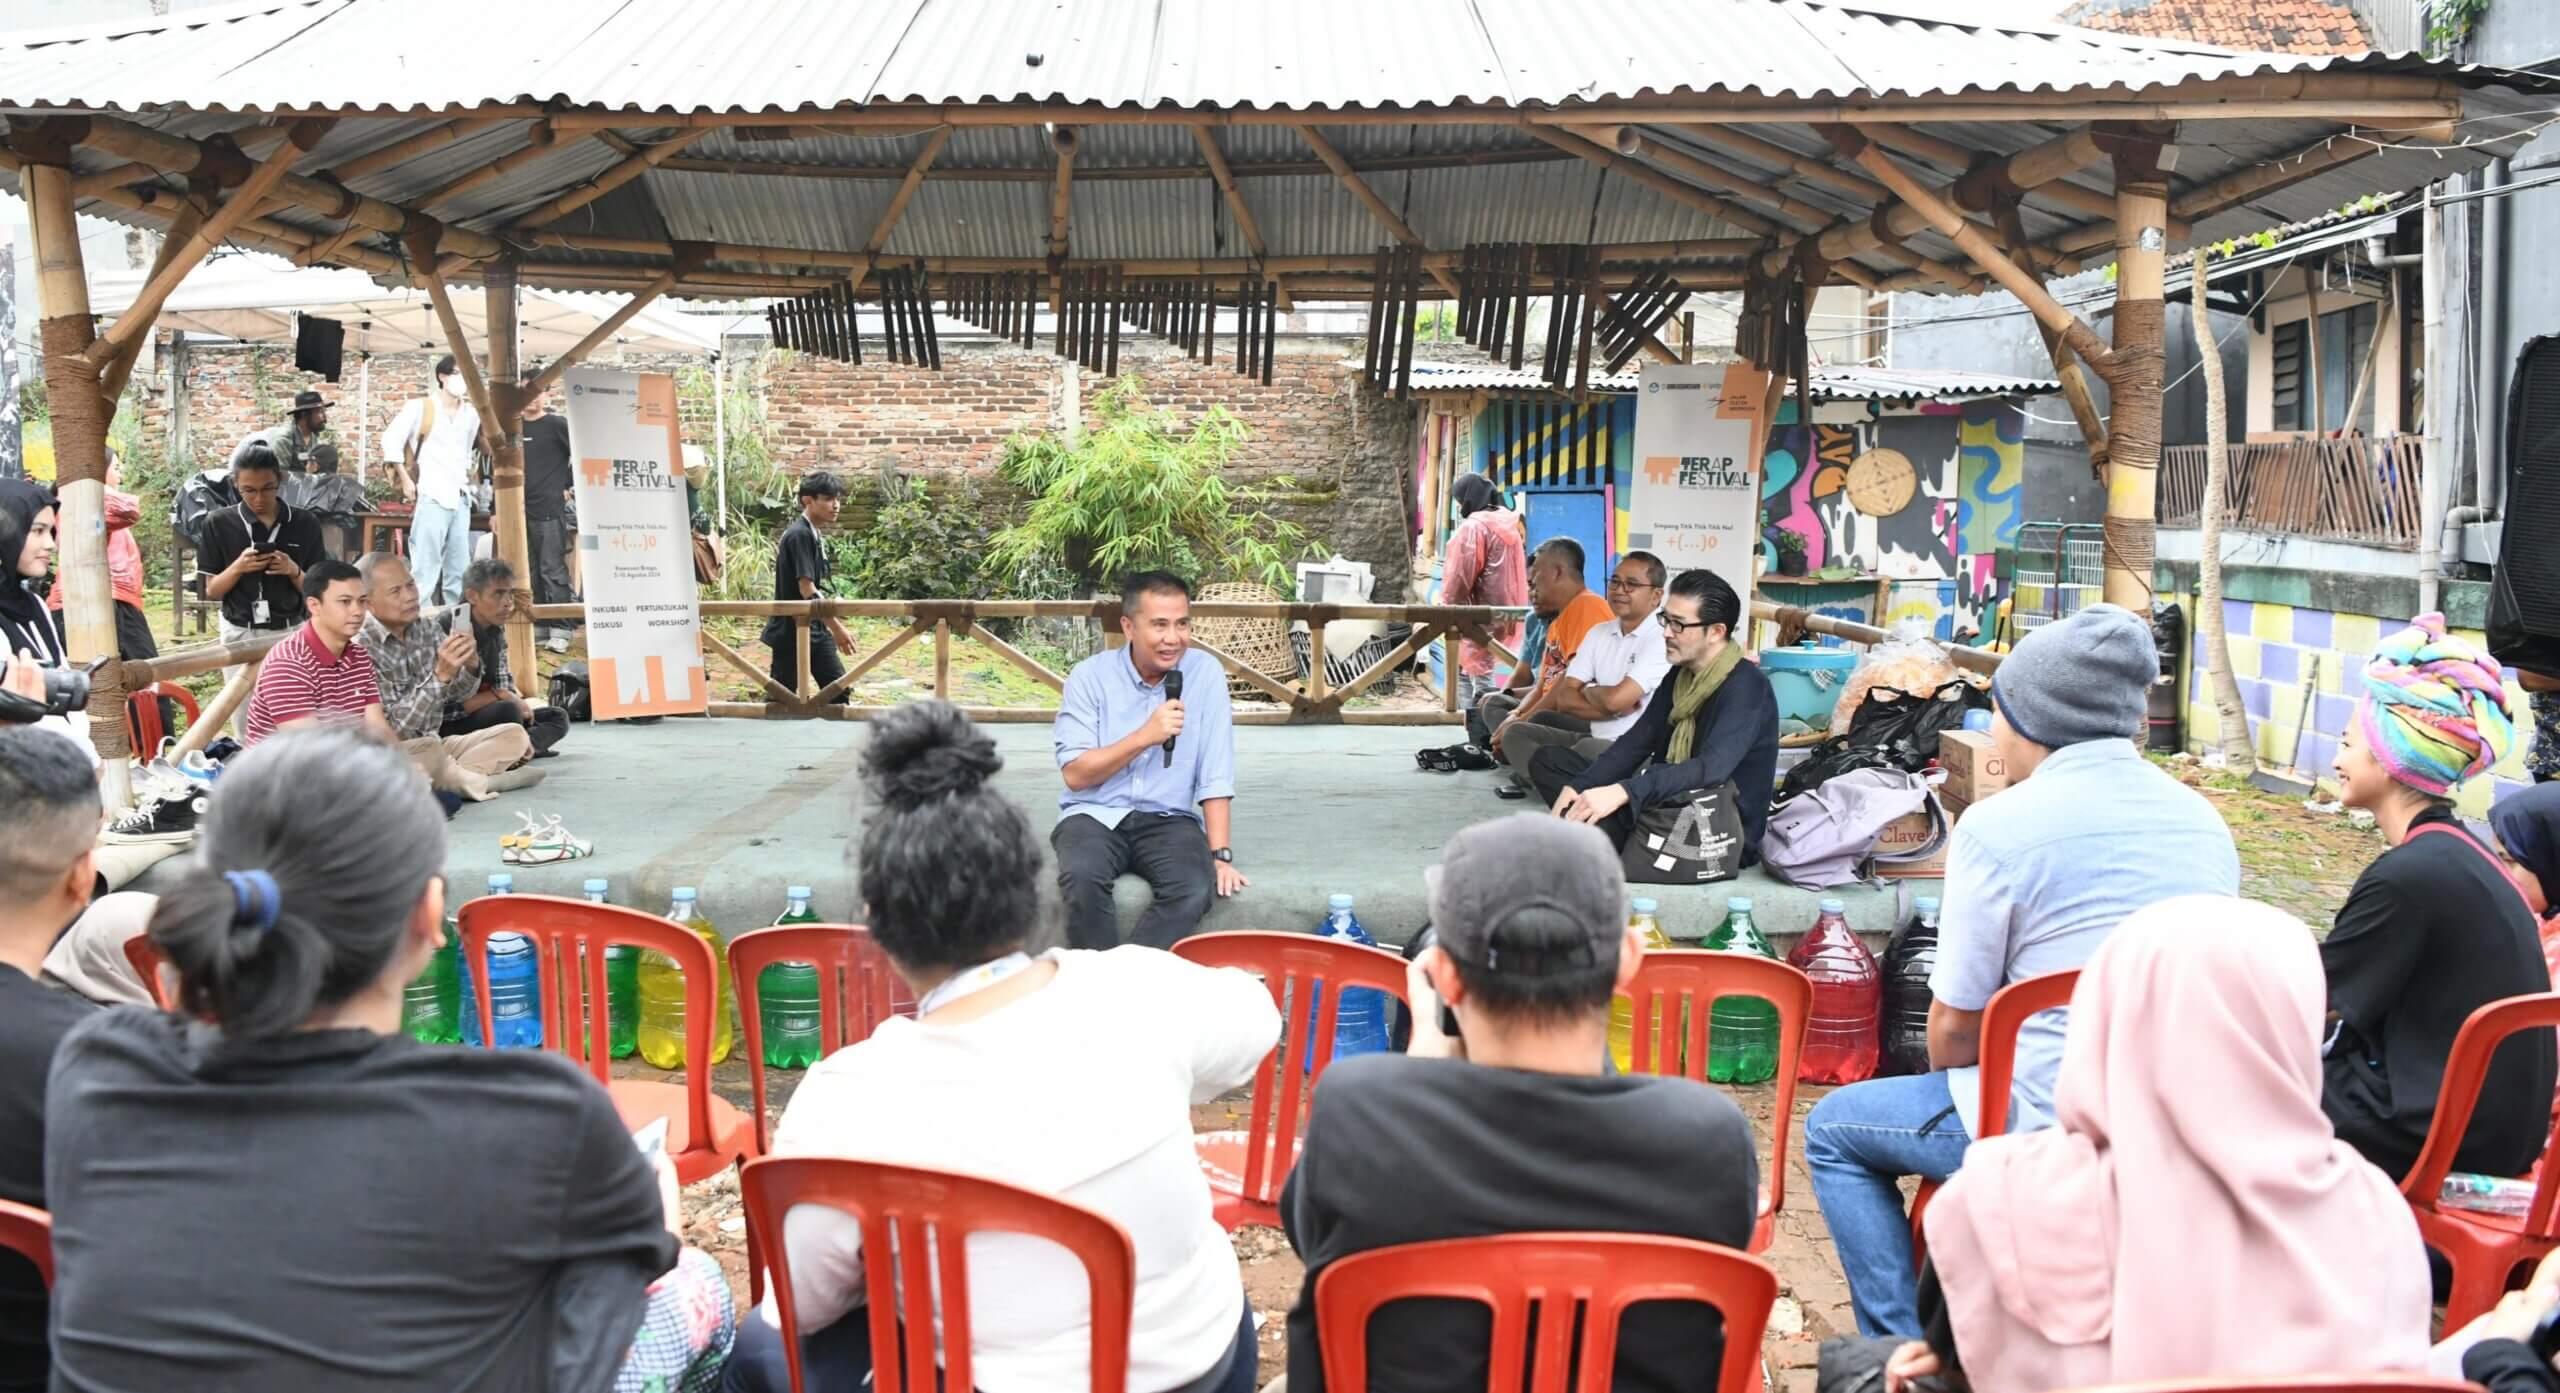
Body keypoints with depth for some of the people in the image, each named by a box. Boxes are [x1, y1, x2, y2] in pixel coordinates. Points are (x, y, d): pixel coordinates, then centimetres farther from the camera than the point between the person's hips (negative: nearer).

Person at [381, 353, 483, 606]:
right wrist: (405, 480, -6)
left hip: (460, 499, 6)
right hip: (431, 497, -6)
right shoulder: (420, 407, -2)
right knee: (425, 568, -9)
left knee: (459, 571, 7)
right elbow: (391, 439, -4)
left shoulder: (471, 414, 13)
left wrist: (467, 477, 12)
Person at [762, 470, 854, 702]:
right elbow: (806, 590, -22)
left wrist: (835, 627, 17)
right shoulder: (799, 535, -18)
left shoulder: (815, 535, 10)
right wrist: (837, 628, -20)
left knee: (839, 690, 6)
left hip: (816, 629, 9)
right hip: (791, 631, -9)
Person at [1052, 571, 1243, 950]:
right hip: (1095, 815, -1)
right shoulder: (1090, 676, -4)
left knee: (1196, 888, -29)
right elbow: (1075, 774, -9)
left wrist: (1220, 855, -11)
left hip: (1169, 819, 1)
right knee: (1081, 879, -32)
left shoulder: (1205, 672, -2)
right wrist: (1146, 736, -19)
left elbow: (1216, 776, -3)